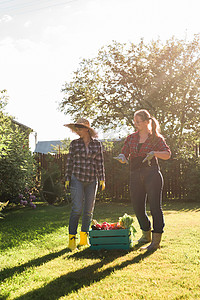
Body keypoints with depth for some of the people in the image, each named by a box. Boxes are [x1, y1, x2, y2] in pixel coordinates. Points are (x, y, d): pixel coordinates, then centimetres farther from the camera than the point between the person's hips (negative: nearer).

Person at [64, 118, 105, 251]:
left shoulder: (97, 144, 6)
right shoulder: (74, 144, 4)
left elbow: (100, 162, 9)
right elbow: (70, 162, 6)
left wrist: (102, 179, 5)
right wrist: (67, 179, 2)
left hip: (92, 180, 2)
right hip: (77, 179, -2)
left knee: (89, 210, 5)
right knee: (77, 209, -10)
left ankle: (84, 238, 18)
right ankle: (72, 239, -5)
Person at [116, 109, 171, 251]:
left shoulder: (156, 138, 2)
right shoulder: (131, 138, 13)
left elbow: (167, 154, -3)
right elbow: (125, 155, 12)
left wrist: (154, 153, -20)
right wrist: (122, 157, -12)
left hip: (152, 174, -4)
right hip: (135, 176, 5)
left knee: (155, 206, -6)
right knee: (138, 207, 8)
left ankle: (156, 240, 0)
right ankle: (146, 234, 30)